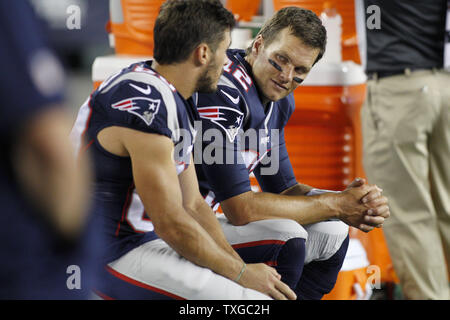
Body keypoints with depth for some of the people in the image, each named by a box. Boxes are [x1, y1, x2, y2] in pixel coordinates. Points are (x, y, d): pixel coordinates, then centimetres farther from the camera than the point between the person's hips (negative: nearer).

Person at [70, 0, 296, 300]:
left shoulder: (178, 103, 10)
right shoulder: (146, 107, -22)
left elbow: (192, 204, 11)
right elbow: (171, 224, -21)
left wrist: (241, 267, 2)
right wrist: (241, 274, -10)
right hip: (111, 258, -10)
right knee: (256, 300, -21)